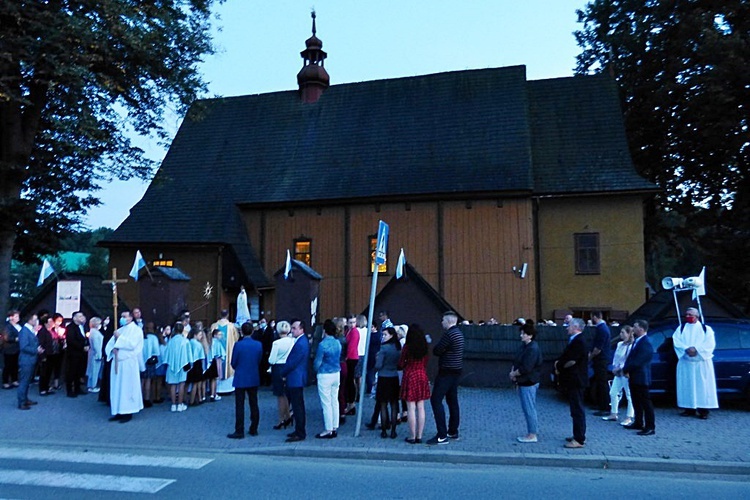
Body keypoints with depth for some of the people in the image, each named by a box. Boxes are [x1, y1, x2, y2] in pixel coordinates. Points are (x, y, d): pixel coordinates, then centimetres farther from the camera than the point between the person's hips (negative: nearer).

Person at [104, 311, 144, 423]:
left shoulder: (136, 330, -4)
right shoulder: (120, 330, 17)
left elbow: (132, 344, -18)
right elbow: (109, 345, 12)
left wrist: (119, 338, -11)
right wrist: (113, 348, -9)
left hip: (128, 363, -7)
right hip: (117, 362, 7)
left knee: (127, 387, -4)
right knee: (116, 387, 7)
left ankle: (128, 412, 2)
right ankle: (118, 412, 13)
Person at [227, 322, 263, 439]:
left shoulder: (238, 345, -14)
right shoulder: (259, 345, -5)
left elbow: (233, 363, -6)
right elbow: (260, 361, 3)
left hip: (240, 378, -3)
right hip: (254, 379, 4)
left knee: (240, 406, 3)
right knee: (254, 404, 12)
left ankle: (239, 431, 5)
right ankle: (254, 429, 20)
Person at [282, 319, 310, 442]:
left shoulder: (301, 344, -21)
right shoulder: (302, 341, 11)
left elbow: (292, 363, -20)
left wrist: (283, 373, -6)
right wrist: (285, 373, 10)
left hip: (296, 379, -11)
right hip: (297, 378, 11)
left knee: (297, 407, -3)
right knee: (298, 406, 17)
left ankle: (300, 434, 4)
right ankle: (299, 431, 26)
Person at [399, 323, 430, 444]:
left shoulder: (407, 347, -11)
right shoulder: (425, 347, 2)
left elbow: (401, 364, -6)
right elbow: (426, 363, 10)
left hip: (410, 376, -4)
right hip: (422, 376, 4)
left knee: (411, 408, 1)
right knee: (421, 408, 8)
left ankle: (412, 437, 5)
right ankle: (419, 436, 13)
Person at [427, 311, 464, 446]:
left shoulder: (449, 334, -18)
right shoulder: (458, 333, 13)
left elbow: (436, 351, -16)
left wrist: (436, 349, 3)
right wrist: (441, 351, -1)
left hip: (447, 371, -10)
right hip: (456, 370, 10)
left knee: (436, 400, -8)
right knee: (452, 400, 16)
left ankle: (442, 436, -9)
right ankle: (453, 432, 25)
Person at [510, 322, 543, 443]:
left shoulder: (533, 349, -20)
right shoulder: (524, 346, 10)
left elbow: (526, 368, -25)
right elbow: (517, 362, 14)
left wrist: (514, 374, -12)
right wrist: (513, 371, -3)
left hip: (528, 383, -10)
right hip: (524, 382, 10)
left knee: (529, 409, -2)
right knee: (529, 409, 16)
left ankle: (532, 435, 6)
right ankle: (532, 431, 25)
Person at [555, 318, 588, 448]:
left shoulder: (578, 342, -20)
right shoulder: (574, 340, 12)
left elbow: (571, 361, -23)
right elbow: (565, 357, 15)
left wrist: (559, 367, -7)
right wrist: (559, 363, -4)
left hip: (576, 381, -10)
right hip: (573, 380, 10)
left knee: (577, 410, -5)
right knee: (576, 409, 17)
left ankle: (579, 440, 0)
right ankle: (579, 435, 26)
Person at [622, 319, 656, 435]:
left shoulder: (646, 344, -20)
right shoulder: (636, 341, 11)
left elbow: (637, 362, -23)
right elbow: (630, 357, 14)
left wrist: (624, 370, -13)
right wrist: (626, 370, -2)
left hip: (641, 378, -10)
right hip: (634, 378, 10)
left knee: (645, 402, -3)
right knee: (636, 401, 17)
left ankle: (650, 427, 2)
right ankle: (638, 423, 28)